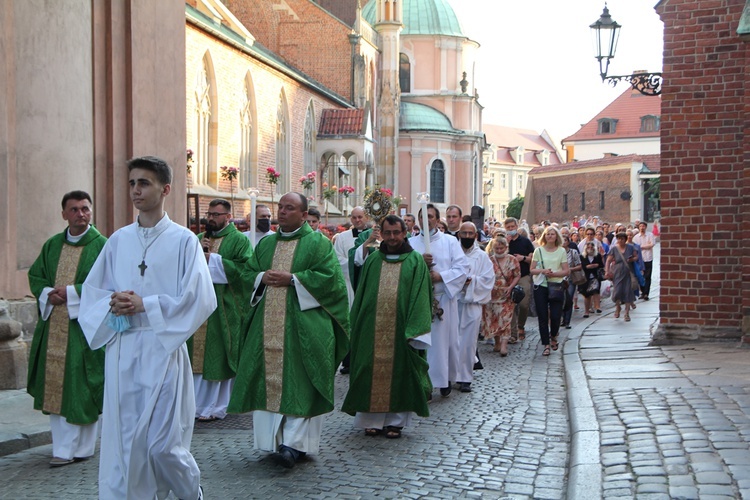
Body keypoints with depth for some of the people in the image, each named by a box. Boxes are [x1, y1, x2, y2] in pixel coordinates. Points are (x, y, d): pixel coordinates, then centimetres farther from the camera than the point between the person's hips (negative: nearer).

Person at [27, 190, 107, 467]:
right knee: (54, 384, 8)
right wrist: (48, 294, -6)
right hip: (52, 326, 6)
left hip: (84, 325, -5)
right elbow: (35, 275, 14)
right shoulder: (52, 245, 13)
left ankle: (78, 447, 5)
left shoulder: (102, 245, -4)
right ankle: (62, 445, 17)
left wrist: (72, 293, -17)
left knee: (80, 387, -3)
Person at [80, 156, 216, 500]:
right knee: (123, 442, 4)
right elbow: (92, 291, 13)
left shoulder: (183, 240, -2)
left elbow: (199, 299, -9)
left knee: (163, 444, -3)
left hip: (162, 349, -4)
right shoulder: (119, 240, 11)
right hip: (121, 352, 4)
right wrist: (112, 304, -8)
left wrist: (145, 305, -14)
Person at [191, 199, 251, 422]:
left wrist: (213, 259, -14)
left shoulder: (239, 240, -1)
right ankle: (196, 402, 13)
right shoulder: (198, 239, 17)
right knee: (197, 354, 5)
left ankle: (216, 406, 8)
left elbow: (246, 268, -15)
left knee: (218, 356, -1)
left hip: (223, 308, -5)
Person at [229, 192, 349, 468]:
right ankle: (273, 436, 14)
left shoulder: (318, 243, 1)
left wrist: (292, 279, -14)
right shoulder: (266, 243, 18)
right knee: (268, 379, 5)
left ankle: (295, 441, -8)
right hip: (267, 323, 6)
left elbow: (330, 276, -10)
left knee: (297, 381, -8)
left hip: (302, 324, -5)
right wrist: (262, 278, -4)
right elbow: (247, 272, 18)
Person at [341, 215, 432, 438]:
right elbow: (361, 294, 12)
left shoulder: (415, 261, 2)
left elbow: (420, 297, -4)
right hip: (372, 329, 2)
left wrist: (414, 329, -13)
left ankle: (396, 420, 14)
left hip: (401, 327, -2)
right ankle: (372, 418, 13)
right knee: (372, 373, 4)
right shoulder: (373, 260, 10)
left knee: (399, 373, 4)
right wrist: (356, 326, 5)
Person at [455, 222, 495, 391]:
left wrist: (472, 280, -14)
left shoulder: (482, 256, 9)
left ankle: (465, 378, 5)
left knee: (468, 342, -1)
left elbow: (488, 278, 0)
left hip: (472, 303, 0)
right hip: (452, 302, 0)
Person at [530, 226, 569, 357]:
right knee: (543, 317, -1)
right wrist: (543, 271, -15)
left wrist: (554, 274, -16)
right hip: (540, 286, 0)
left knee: (556, 315, -2)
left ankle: (553, 336, 28)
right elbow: (532, 270, 3)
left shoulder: (561, 251, 4)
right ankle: (546, 345, 5)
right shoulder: (538, 250, 5)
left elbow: (566, 271, 1)